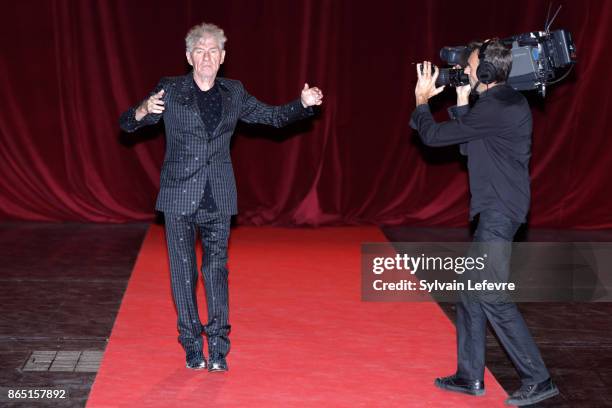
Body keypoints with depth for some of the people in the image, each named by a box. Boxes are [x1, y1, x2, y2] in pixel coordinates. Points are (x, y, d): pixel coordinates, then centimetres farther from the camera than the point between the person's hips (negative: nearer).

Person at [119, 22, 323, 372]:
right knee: (184, 271, 4)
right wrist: (144, 110, -25)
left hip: (218, 196, 1)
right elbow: (127, 123, -2)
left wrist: (303, 104, -6)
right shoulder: (170, 89, -1)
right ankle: (192, 347, 15)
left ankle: (218, 349, 4)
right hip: (179, 195, -1)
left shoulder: (234, 93, 6)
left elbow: (273, 116, 12)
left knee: (217, 269, -1)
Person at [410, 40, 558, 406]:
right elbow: (469, 146, 19)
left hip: (499, 212, -10)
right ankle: (470, 376, 21)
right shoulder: (505, 103, 13)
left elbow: (434, 136, -12)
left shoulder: (495, 108, -19)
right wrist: (462, 104, 12)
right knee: (471, 289, 14)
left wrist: (422, 101, 6)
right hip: (495, 210, 10)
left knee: (492, 295, -8)